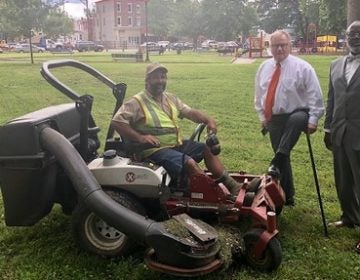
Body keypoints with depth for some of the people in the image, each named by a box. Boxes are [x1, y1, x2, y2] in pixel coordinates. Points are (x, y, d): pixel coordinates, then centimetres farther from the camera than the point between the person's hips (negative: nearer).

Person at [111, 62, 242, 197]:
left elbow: (190, 112, 11)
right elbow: (116, 122, -16)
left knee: (207, 149, 0)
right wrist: (140, 137, -25)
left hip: (176, 144, 8)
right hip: (155, 149, -8)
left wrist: (208, 120, -9)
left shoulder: (171, 98, 15)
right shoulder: (137, 102, -7)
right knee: (190, 163, -27)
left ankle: (232, 185, -3)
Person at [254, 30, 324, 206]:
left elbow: (315, 96, -7)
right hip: (273, 119, 4)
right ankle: (287, 196, 21)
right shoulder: (264, 68, 7)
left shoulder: (302, 67, -6)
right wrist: (262, 116, 11)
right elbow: (259, 95, 17)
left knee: (296, 120, -41)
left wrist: (312, 120, -14)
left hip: (296, 115, -4)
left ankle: (277, 162, -39)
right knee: (283, 158, 9)